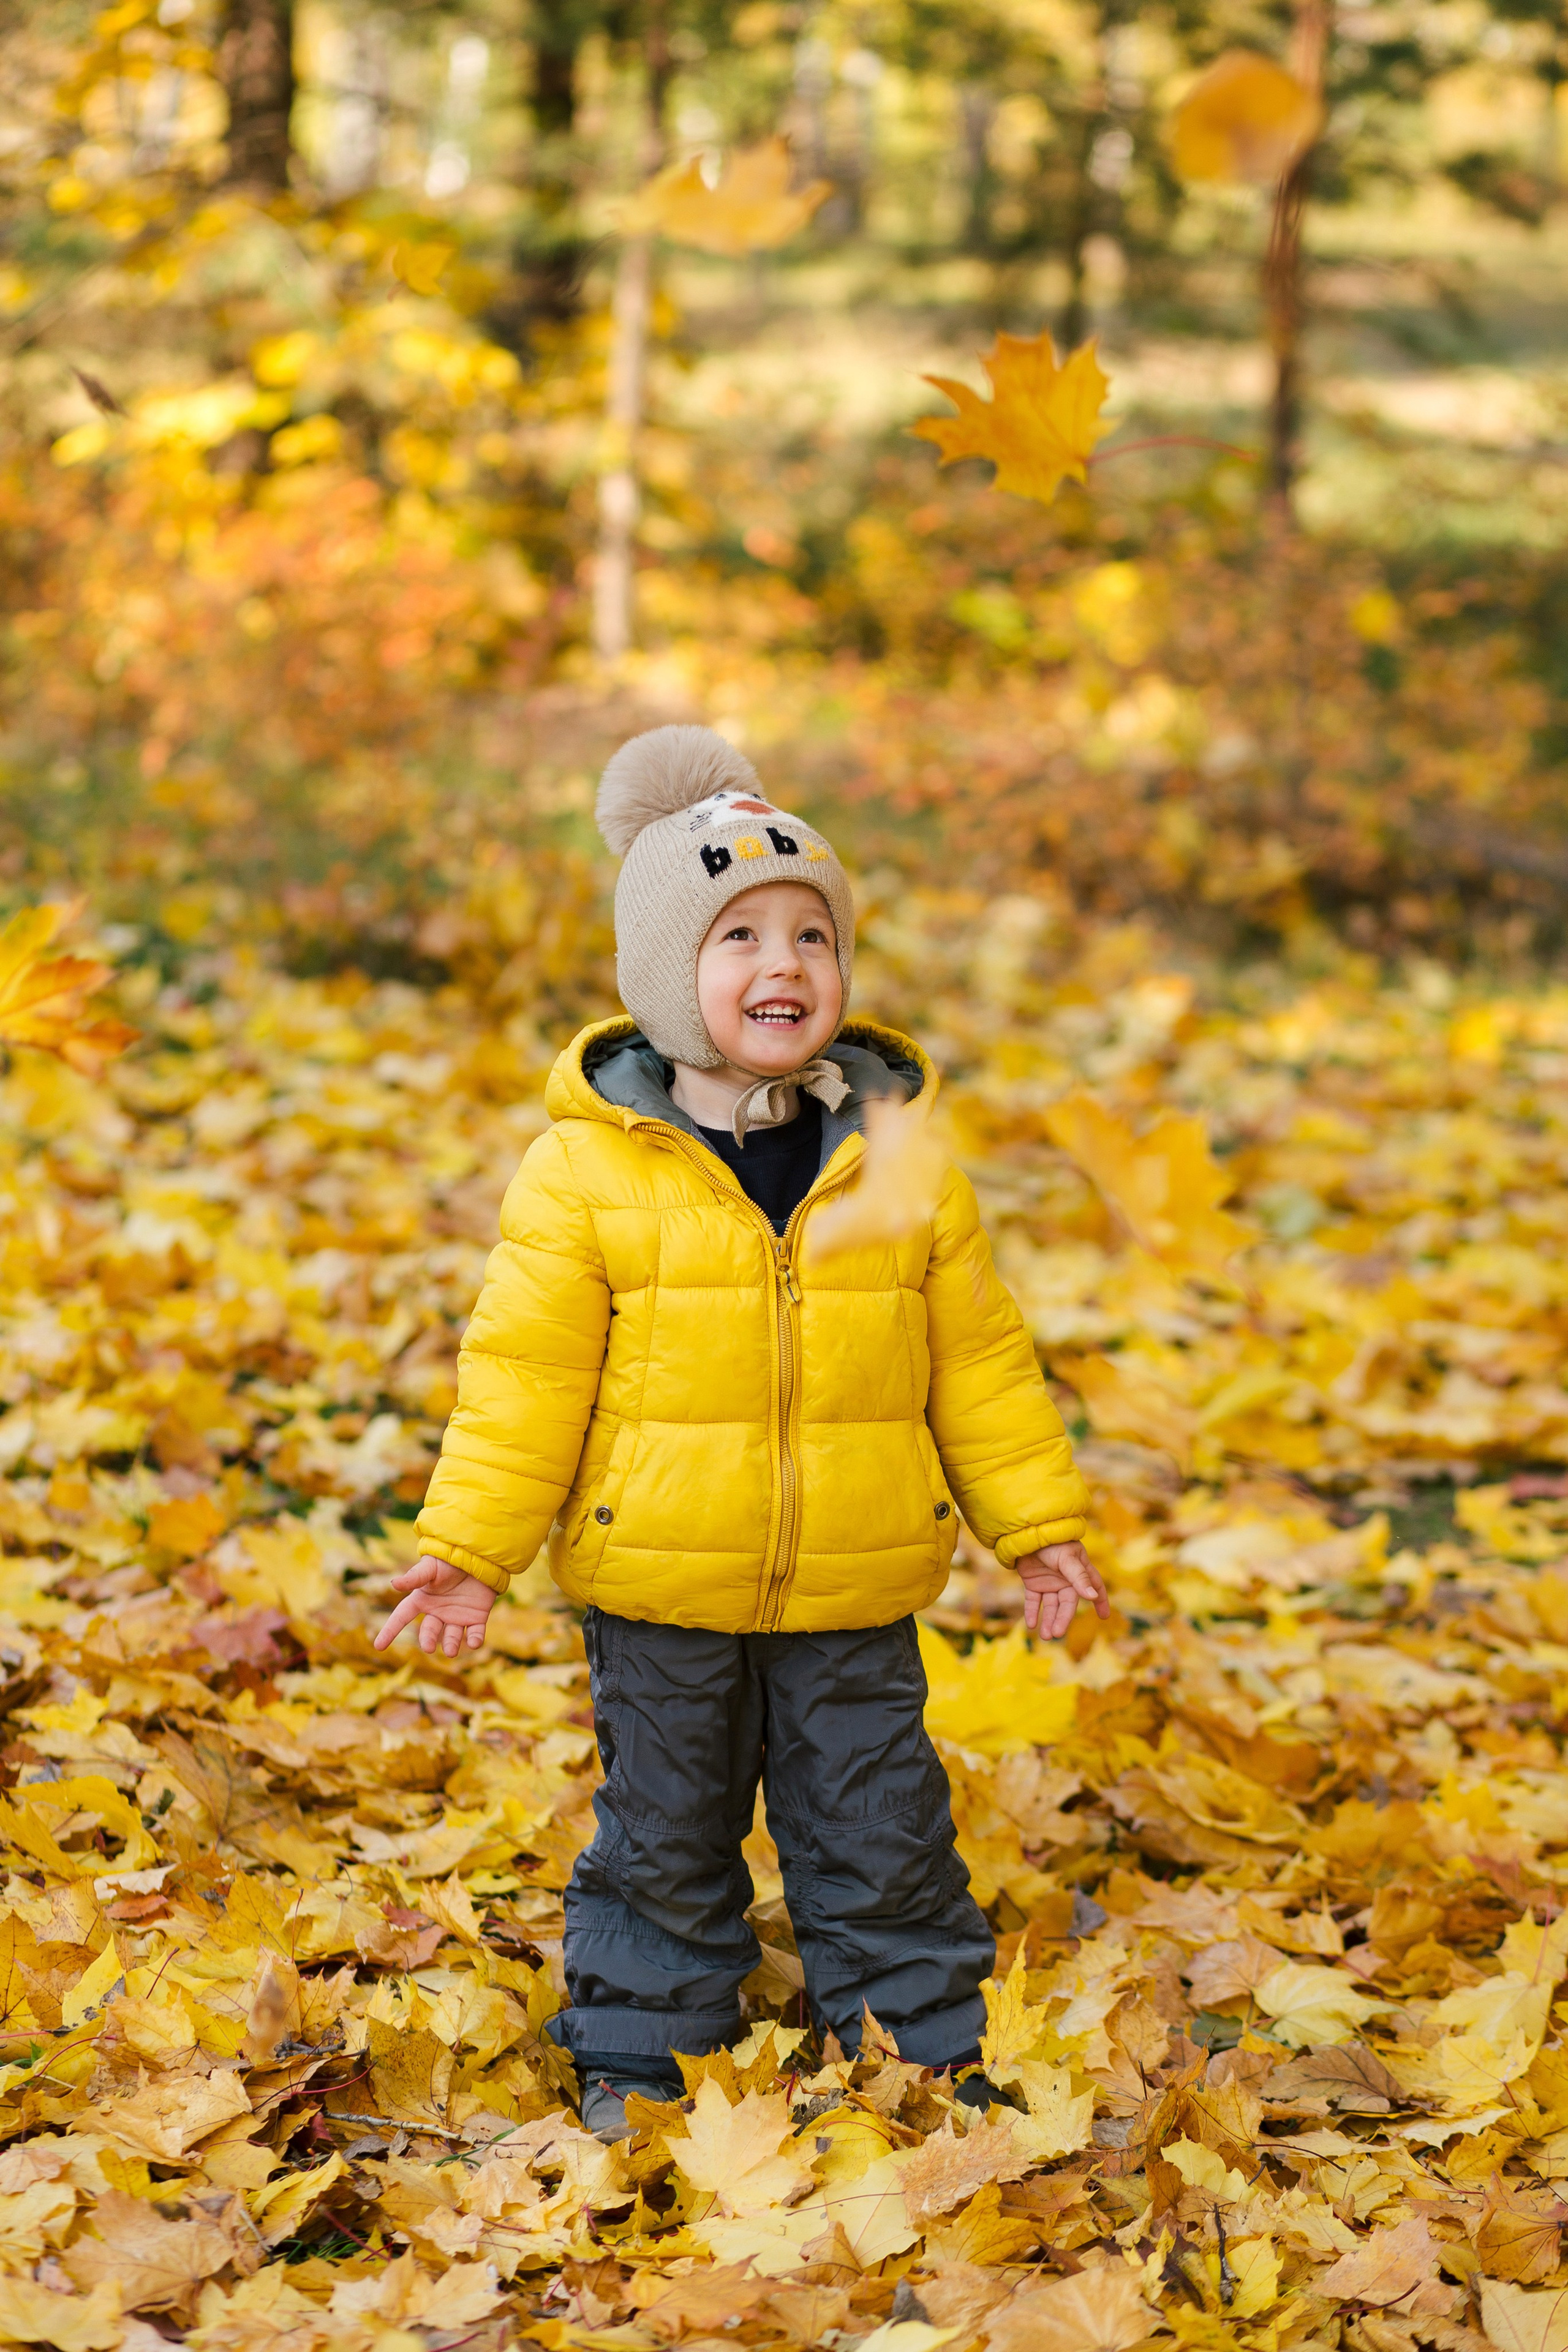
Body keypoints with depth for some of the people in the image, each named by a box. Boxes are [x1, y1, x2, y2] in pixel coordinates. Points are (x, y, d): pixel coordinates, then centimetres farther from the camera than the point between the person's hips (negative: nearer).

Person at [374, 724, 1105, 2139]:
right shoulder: (587, 1170, -7)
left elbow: (978, 1357, 7)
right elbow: (529, 1369, -5)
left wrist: (1038, 1522, 7)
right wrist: (468, 1544, -8)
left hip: (854, 1595, 1)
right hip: (659, 1587, -1)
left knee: (879, 1834, 10)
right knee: (664, 1837, 13)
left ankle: (929, 2050, 28)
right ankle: (637, 2051, 31)